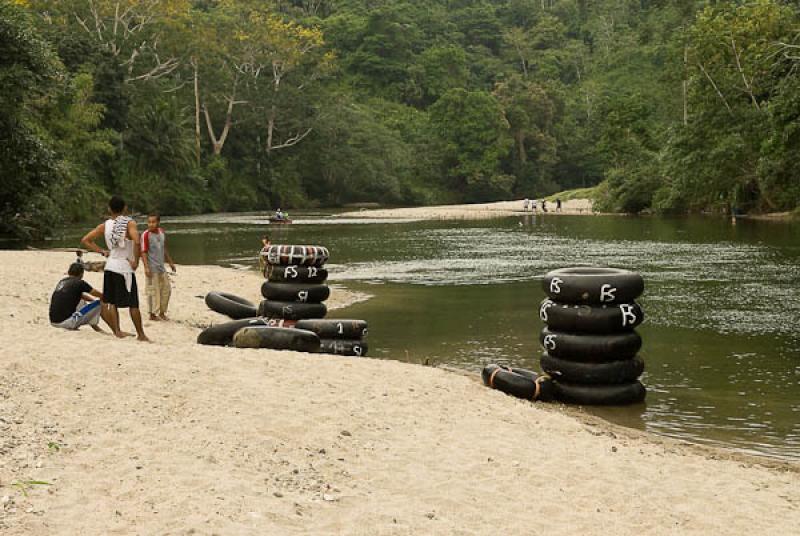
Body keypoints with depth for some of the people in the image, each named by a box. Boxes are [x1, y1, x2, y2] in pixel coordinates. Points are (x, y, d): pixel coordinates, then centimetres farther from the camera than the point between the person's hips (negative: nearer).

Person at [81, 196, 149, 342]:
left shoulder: (105, 225, 5)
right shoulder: (129, 223, -10)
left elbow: (85, 240, 7)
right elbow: (137, 242, -27)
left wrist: (102, 251, 10)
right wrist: (136, 261, -15)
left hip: (110, 265, 5)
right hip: (125, 267, -5)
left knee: (111, 302, 11)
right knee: (133, 304, 1)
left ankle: (117, 331, 10)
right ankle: (141, 334, 8)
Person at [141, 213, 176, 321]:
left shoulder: (162, 233, 8)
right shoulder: (146, 235, -13)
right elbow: (144, 252, -15)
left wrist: (170, 262, 22)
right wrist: (146, 267, -23)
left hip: (161, 267, 7)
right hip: (152, 268, -7)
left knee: (166, 289, 13)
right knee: (153, 291, -3)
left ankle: (162, 312, 25)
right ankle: (153, 314, 7)